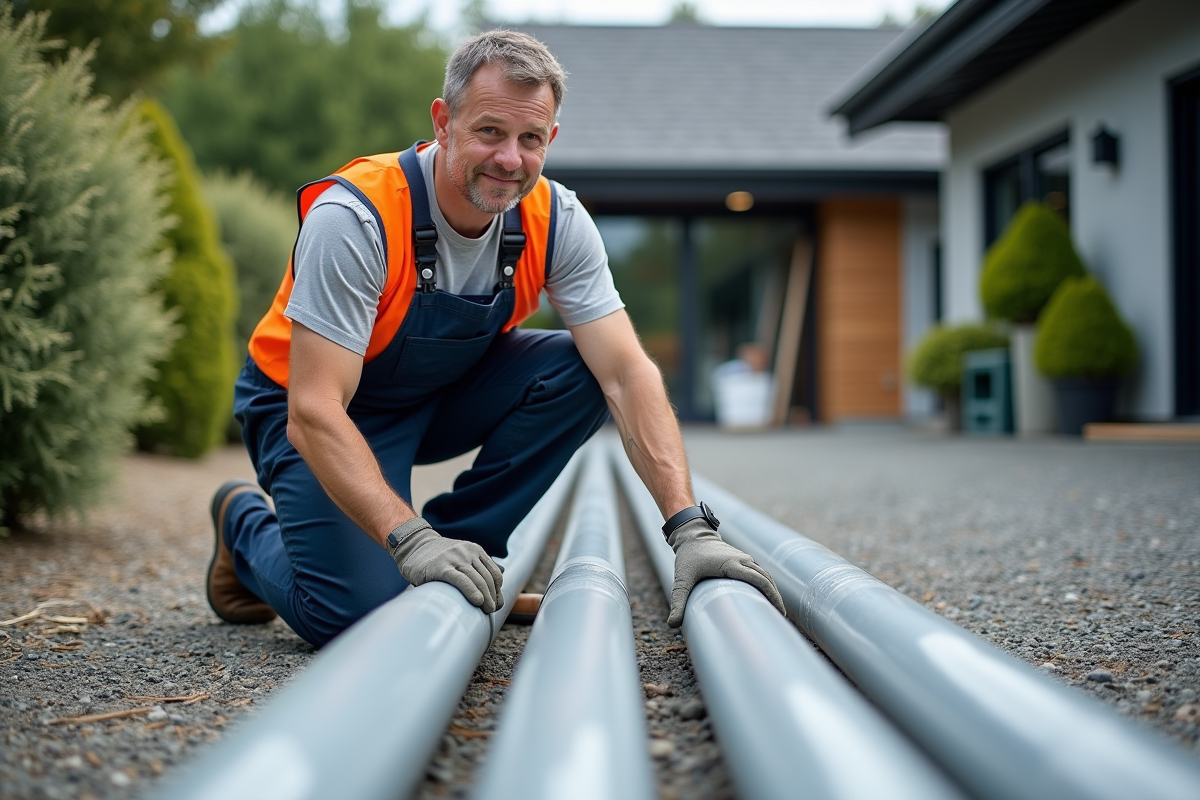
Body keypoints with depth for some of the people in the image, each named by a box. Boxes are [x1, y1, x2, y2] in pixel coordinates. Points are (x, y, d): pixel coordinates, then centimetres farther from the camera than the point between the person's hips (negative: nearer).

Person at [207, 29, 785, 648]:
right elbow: (314, 414, -35)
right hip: (325, 409, -5)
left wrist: (691, 530, -32)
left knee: (581, 372, -19)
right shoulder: (354, 216, -32)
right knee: (357, 612, -21)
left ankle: (455, 546, -4)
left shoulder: (556, 221, -17)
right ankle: (247, 526, 12)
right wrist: (410, 542, -46)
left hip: (442, 396, 5)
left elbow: (627, 373, -22)